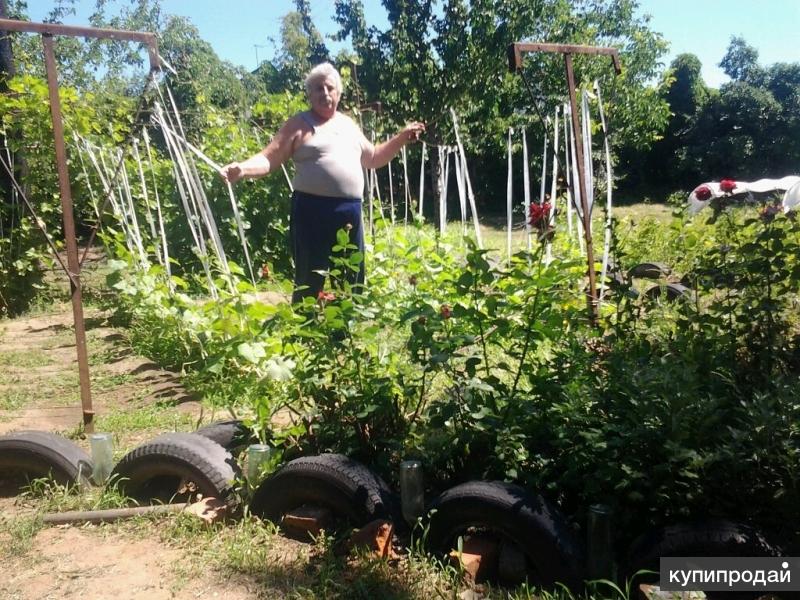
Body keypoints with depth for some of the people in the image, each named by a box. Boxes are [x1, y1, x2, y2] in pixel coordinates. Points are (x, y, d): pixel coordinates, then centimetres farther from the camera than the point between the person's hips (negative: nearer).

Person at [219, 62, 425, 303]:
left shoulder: (349, 124, 19)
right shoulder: (299, 124, 1)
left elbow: (372, 159, 29)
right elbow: (270, 158, -7)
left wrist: (401, 138, 21)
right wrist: (243, 168, -26)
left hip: (350, 211, 6)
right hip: (313, 210, -6)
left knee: (351, 281, 13)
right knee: (311, 282, -5)